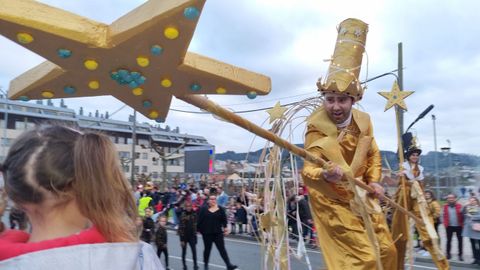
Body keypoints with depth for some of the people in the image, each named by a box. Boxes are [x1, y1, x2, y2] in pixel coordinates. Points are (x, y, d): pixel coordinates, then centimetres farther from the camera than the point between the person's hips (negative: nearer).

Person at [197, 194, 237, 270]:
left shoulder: (220, 209, 2)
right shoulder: (204, 209, -3)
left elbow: (224, 220, 4)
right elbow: (199, 220, -2)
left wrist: (225, 228, -1)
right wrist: (199, 229, -2)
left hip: (218, 233, 1)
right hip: (207, 233, -1)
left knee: (222, 249, -2)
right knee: (207, 249, 12)